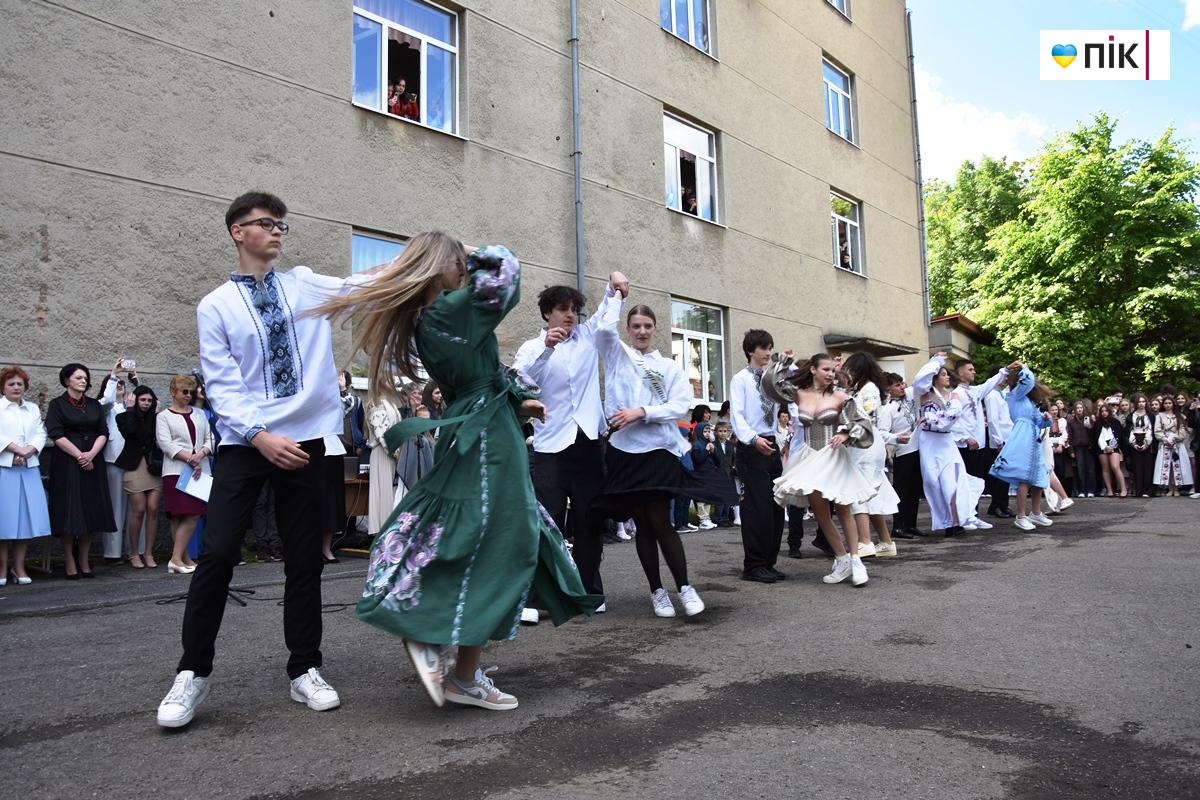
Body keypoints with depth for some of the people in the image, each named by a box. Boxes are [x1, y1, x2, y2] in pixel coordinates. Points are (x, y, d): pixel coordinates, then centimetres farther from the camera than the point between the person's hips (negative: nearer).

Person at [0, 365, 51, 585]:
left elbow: (41, 434, 8)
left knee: (27, 516, 1)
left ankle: (19, 566, 9)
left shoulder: (33, 409, 17)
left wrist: (29, 450, -10)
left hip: (29, 468, 4)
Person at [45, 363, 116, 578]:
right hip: (67, 463, -4)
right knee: (69, 513, -4)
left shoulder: (95, 405, 14)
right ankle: (70, 564, 1)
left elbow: (103, 433, 6)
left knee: (91, 512, 1)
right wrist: (79, 455, -14)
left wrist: (91, 453, -11)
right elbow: (56, 435, -7)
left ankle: (84, 561, 8)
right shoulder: (57, 404, 3)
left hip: (92, 463, 4)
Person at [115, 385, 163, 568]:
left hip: (154, 467, 2)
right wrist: (131, 409, -4)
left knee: (153, 509, -4)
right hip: (135, 467, -2)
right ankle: (134, 554, 6)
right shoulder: (125, 417, 6)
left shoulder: (155, 418, 12)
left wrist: (157, 413, 0)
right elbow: (129, 431, -14)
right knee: (139, 510, -6)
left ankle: (148, 553, 5)